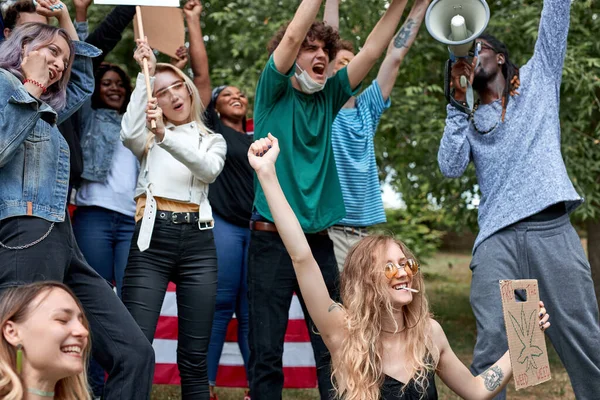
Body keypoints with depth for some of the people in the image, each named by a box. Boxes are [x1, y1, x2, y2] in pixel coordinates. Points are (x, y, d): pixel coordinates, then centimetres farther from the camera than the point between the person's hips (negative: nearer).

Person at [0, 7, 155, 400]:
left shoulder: (46, 109, 26)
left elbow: (84, 83, 43)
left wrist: (66, 19, 35)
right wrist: (32, 88, -3)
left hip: (62, 242, 9)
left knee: (135, 353, -1)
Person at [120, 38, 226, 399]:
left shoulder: (213, 140, 17)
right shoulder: (148, 138, 15)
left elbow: (209, 169, -6)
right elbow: (129, 133, -10)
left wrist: (166, 135, -21)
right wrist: (145, 73, -4)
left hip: (197, 241, 1)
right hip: (152, 238, -1)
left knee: (194, 358, 2)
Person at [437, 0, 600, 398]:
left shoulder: (538, 77, 21)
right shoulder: (469, 120, 22)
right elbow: (451, 167, 5)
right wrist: (458, 103, 5)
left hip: (552, 229, -1)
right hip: (498, 236, 1)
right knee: (491, 346, -9)